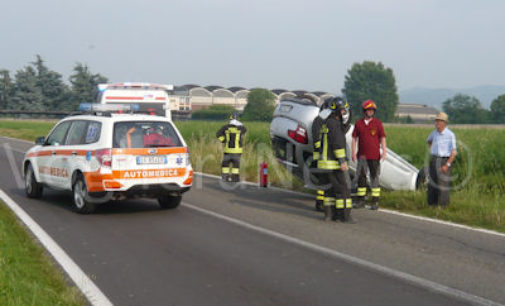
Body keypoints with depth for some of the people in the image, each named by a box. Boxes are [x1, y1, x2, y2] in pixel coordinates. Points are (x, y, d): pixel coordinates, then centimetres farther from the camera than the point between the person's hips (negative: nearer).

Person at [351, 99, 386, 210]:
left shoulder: (377, 123, 0)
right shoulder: (358, 123, 6)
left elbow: (382, 138, -1)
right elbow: (354, 138, 8)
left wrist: (384, 151, -10)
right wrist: (353, 152, 1)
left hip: (374, 155, -2)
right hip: (362, 155, 2)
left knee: (374, 177, 0)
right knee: (360, 177, 6)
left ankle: (375, 201, 4)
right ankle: (360, 200, 14)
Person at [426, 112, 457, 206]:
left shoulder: (450, 135, -11)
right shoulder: (434, 133, 8)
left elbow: (454, 152, -13)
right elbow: (428, 140, 32)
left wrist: (447, 165, -19)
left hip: (445, 161, -6)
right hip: (434, 160, 6)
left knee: (443, 185, -6)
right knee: (432, 184, 7)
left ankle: (443, 205, 1)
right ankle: (432, 203, 16)